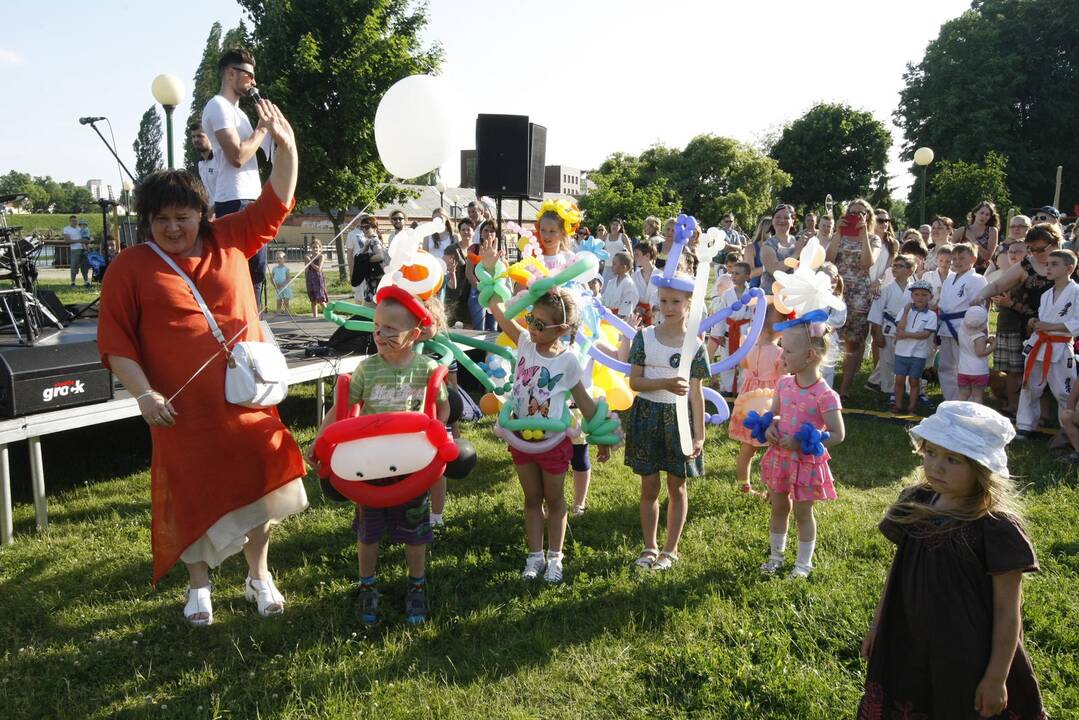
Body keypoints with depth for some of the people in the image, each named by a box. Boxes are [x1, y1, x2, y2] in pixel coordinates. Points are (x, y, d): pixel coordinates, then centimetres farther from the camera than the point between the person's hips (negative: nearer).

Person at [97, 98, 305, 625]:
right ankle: (198, 585, 30)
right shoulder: (130, 267, -3)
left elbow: (275, 205, 8)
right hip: (184, 408, -2)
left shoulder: (230, 241, 5)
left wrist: (286, 148, -4)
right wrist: (144, 393, -14)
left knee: (259, 483, 9)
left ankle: (258, 575, 29)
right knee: (193, 495, 9)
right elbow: (114, 340, -4)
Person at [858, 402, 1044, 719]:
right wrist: (877, 624, 13)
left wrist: (996, 678, -12)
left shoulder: (997, 528, -20)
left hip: (964, 657, -5)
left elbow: (1008, 611, -14)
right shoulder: (915, 502, -4)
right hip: (906, 644, 5)